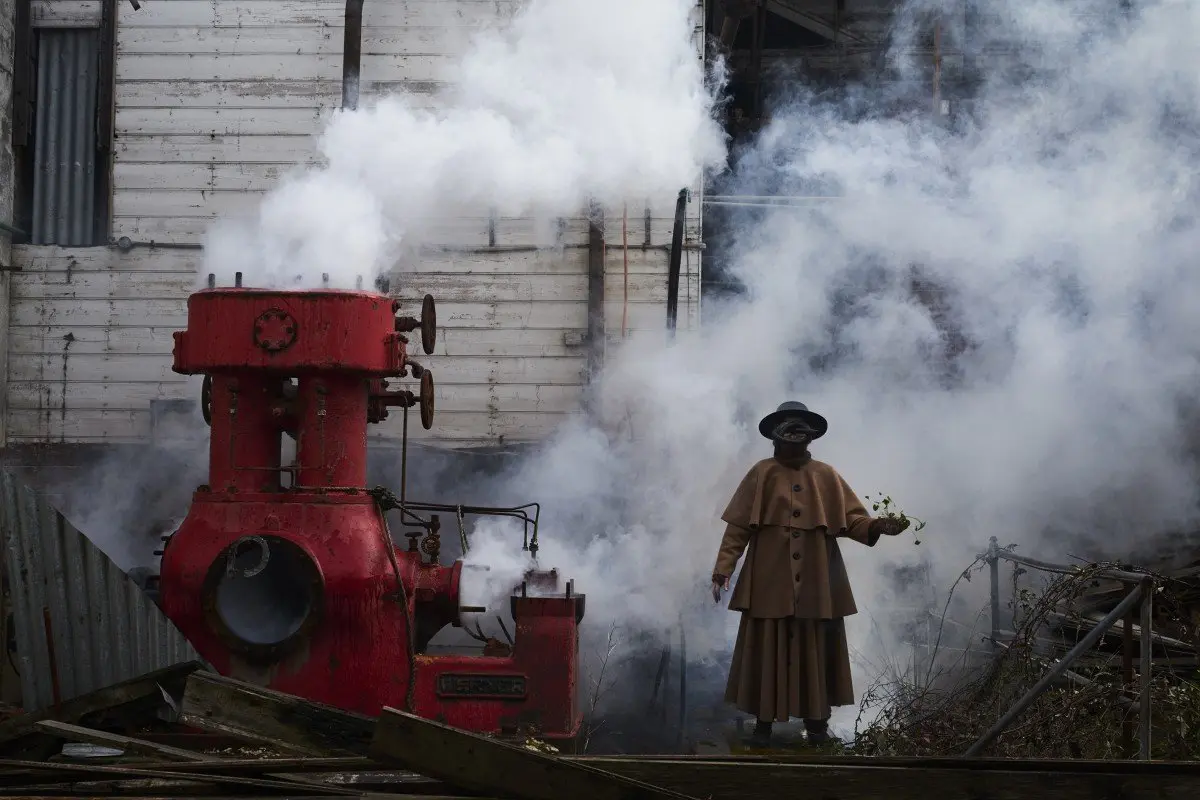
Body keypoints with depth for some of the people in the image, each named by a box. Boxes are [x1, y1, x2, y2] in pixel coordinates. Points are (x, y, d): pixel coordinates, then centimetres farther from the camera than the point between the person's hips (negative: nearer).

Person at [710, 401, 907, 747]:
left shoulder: (826, 476, 8)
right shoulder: (761, 474, 1)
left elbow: (850, 518, 3)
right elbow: (738, 526, -2)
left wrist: (876, 526, -18)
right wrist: (723, 569, -11)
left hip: (816, 583, 2)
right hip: (771, 581, -2)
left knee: (815, 650, 5)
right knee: (768, 649, 0)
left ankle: (816, 720, 12)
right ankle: (764, 721, 6)